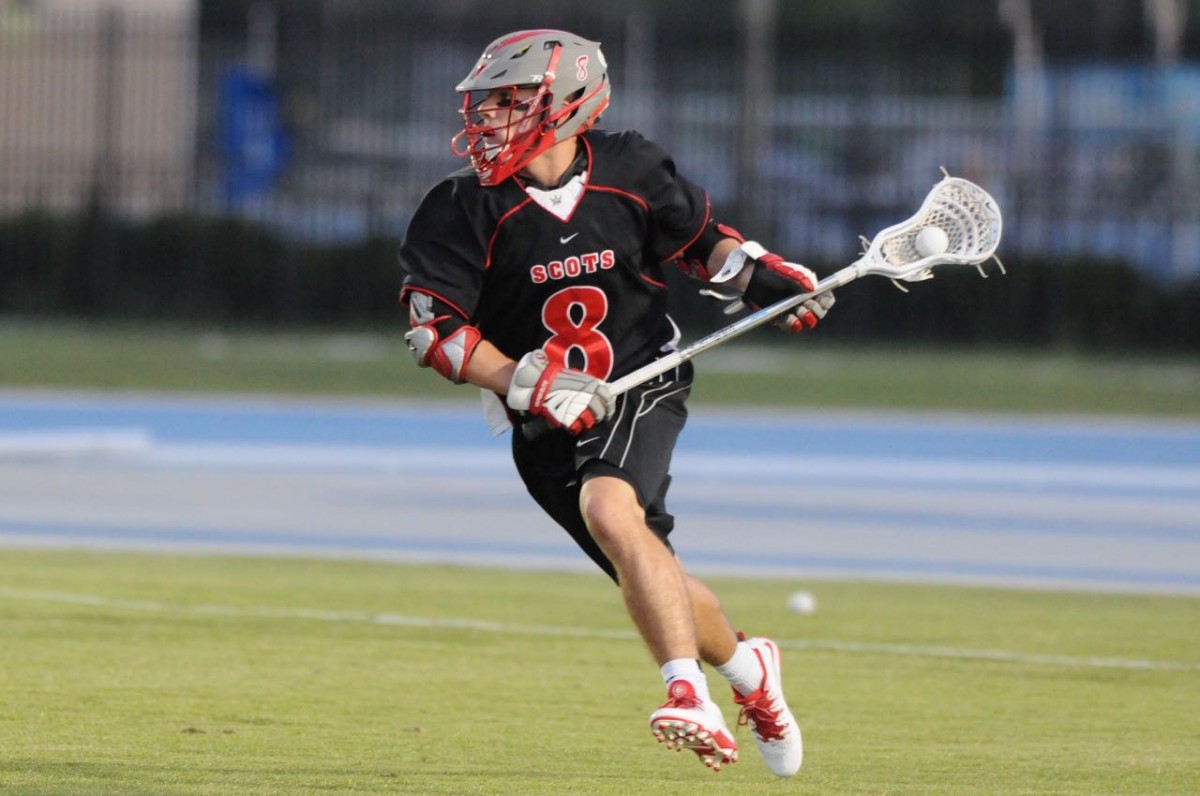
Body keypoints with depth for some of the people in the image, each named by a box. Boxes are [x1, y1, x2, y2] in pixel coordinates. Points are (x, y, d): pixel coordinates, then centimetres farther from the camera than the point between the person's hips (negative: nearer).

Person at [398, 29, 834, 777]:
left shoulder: (631, 174, -6)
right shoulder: (466, 211, -11)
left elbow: (697, 236, 12)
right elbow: (435, 328, -12)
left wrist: (761, 275, -5)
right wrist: (527, 385, -22)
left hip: (641, 387, -2)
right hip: (547, 426, 2)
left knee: (609, 508, -31)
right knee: (650, 577, 4)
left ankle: (690, 692, -34)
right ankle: (747, 668, 34)